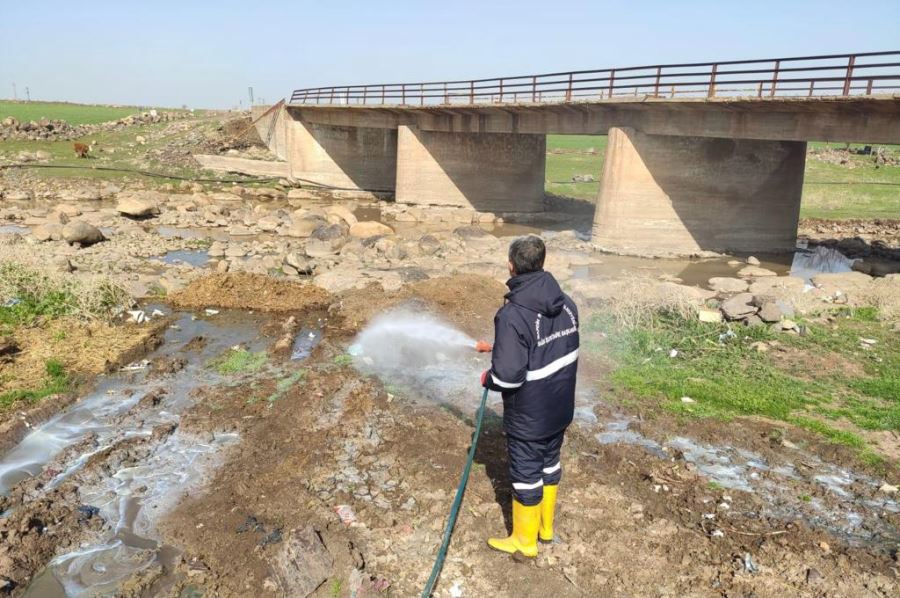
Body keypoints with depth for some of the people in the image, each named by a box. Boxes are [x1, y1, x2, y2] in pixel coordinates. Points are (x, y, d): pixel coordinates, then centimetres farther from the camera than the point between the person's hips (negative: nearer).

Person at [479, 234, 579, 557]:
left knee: (526, 473, 11)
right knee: (550, 463, 23)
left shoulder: (513, 315, -28)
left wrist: (488, 378, -7)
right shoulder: (566, 304, -4)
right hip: (561, 408, 7)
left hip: (528, 416, -7)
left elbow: (509, 374, -31)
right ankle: (545, 526, 43)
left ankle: (524, 541, 30)